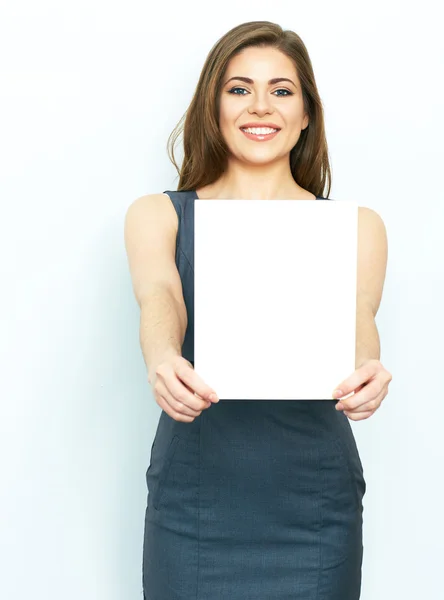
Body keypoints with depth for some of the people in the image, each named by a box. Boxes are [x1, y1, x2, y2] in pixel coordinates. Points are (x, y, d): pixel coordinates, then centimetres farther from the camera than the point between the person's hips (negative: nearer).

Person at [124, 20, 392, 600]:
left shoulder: (355, 226, 4)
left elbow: (354, 311, -15)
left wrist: (363, 369, -38)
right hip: (194, 503, 0)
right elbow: (159, 297, -16)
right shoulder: (158, 215, 3)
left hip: (315, 503, 1)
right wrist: (161, 360, -39)